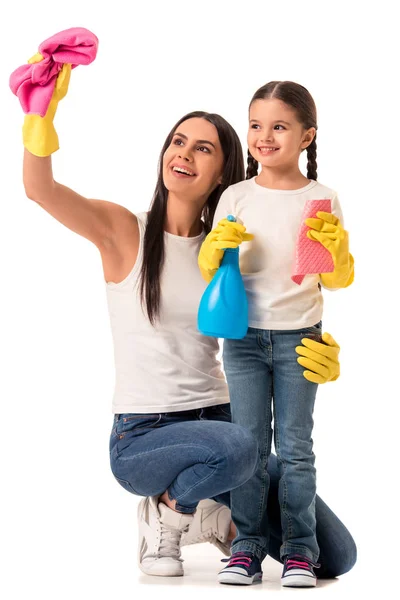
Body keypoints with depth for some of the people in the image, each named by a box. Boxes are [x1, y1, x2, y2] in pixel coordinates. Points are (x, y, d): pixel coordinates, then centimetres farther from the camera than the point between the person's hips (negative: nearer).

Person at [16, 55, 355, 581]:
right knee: (236, 447, -39)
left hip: (217, 417, 4)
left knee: (337, 557, -4)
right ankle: (165, 515, -8)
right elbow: (40, 188, -21)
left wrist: (322, 358, -17)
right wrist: (45, 107, -36)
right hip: (141, 437, -4)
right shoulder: (124, 231, -4)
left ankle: (217, 520, 20)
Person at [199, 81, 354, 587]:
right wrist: (215, 248, -17)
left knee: (295, 448, 2)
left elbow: (338, 281, 1)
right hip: (243, 337, 1)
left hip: (298, 337, -1)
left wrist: (336, 250, -20)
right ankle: (247, 546, 9)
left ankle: (299, 549, 9)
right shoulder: (235, 198, 2)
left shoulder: (322, 200, -1)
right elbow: (208, 269, 4)